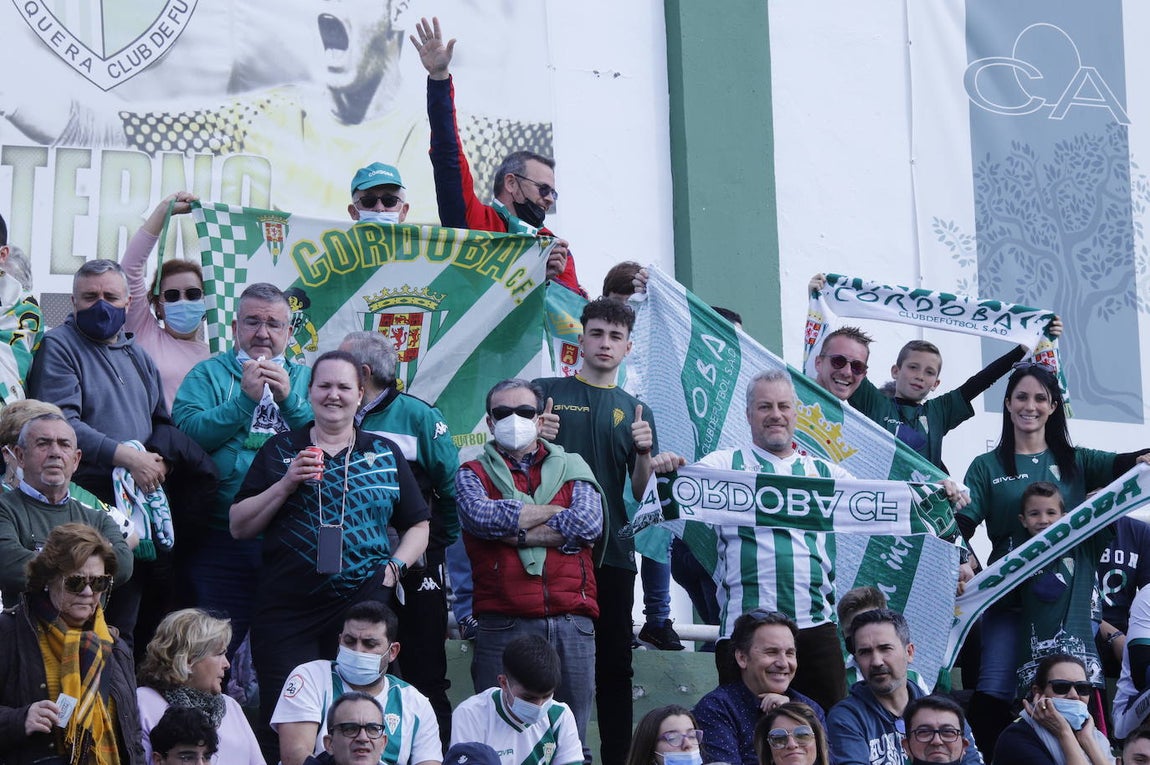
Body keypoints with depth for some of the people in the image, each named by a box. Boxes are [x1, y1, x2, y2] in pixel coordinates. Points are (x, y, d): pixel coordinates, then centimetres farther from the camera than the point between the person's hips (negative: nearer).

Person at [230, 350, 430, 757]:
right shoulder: (279, 450, 10)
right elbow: (239, 526, 6)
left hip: (363, 605, 1)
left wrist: (395, 566, 0)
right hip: (286, 612, -1)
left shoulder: (386, 455, 13)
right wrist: (287, 483, -6)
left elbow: (417, 526, 18)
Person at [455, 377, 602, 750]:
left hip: (571, 624, 1)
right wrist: (555, 513, -1)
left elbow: (589, 524, -2)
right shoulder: (474, 473, 13)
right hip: (502, 626, -1)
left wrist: (514, 534, -5)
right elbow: (480, 515, -9)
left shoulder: (572, 467, 17)